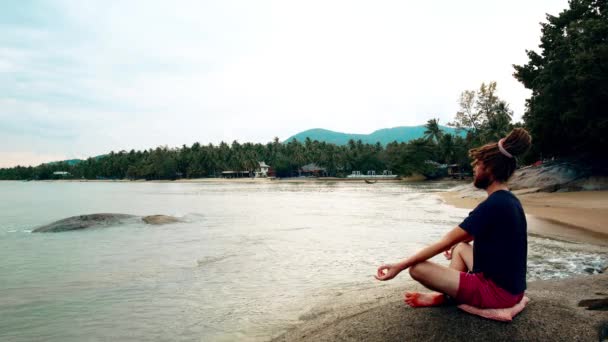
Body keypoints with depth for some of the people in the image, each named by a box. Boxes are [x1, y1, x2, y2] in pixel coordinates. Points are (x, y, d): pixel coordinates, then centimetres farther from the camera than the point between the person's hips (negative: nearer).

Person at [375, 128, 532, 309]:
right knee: (460, 247, 28)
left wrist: (400, 266, -16)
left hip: (498, 291, -10)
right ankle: (444, 294, 9)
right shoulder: (509, 200, 7)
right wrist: (458, 241, 44)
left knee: (417, 268, -15)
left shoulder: (492, 205, -22)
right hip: (511, 286, 10)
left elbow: (444, 243, -21)